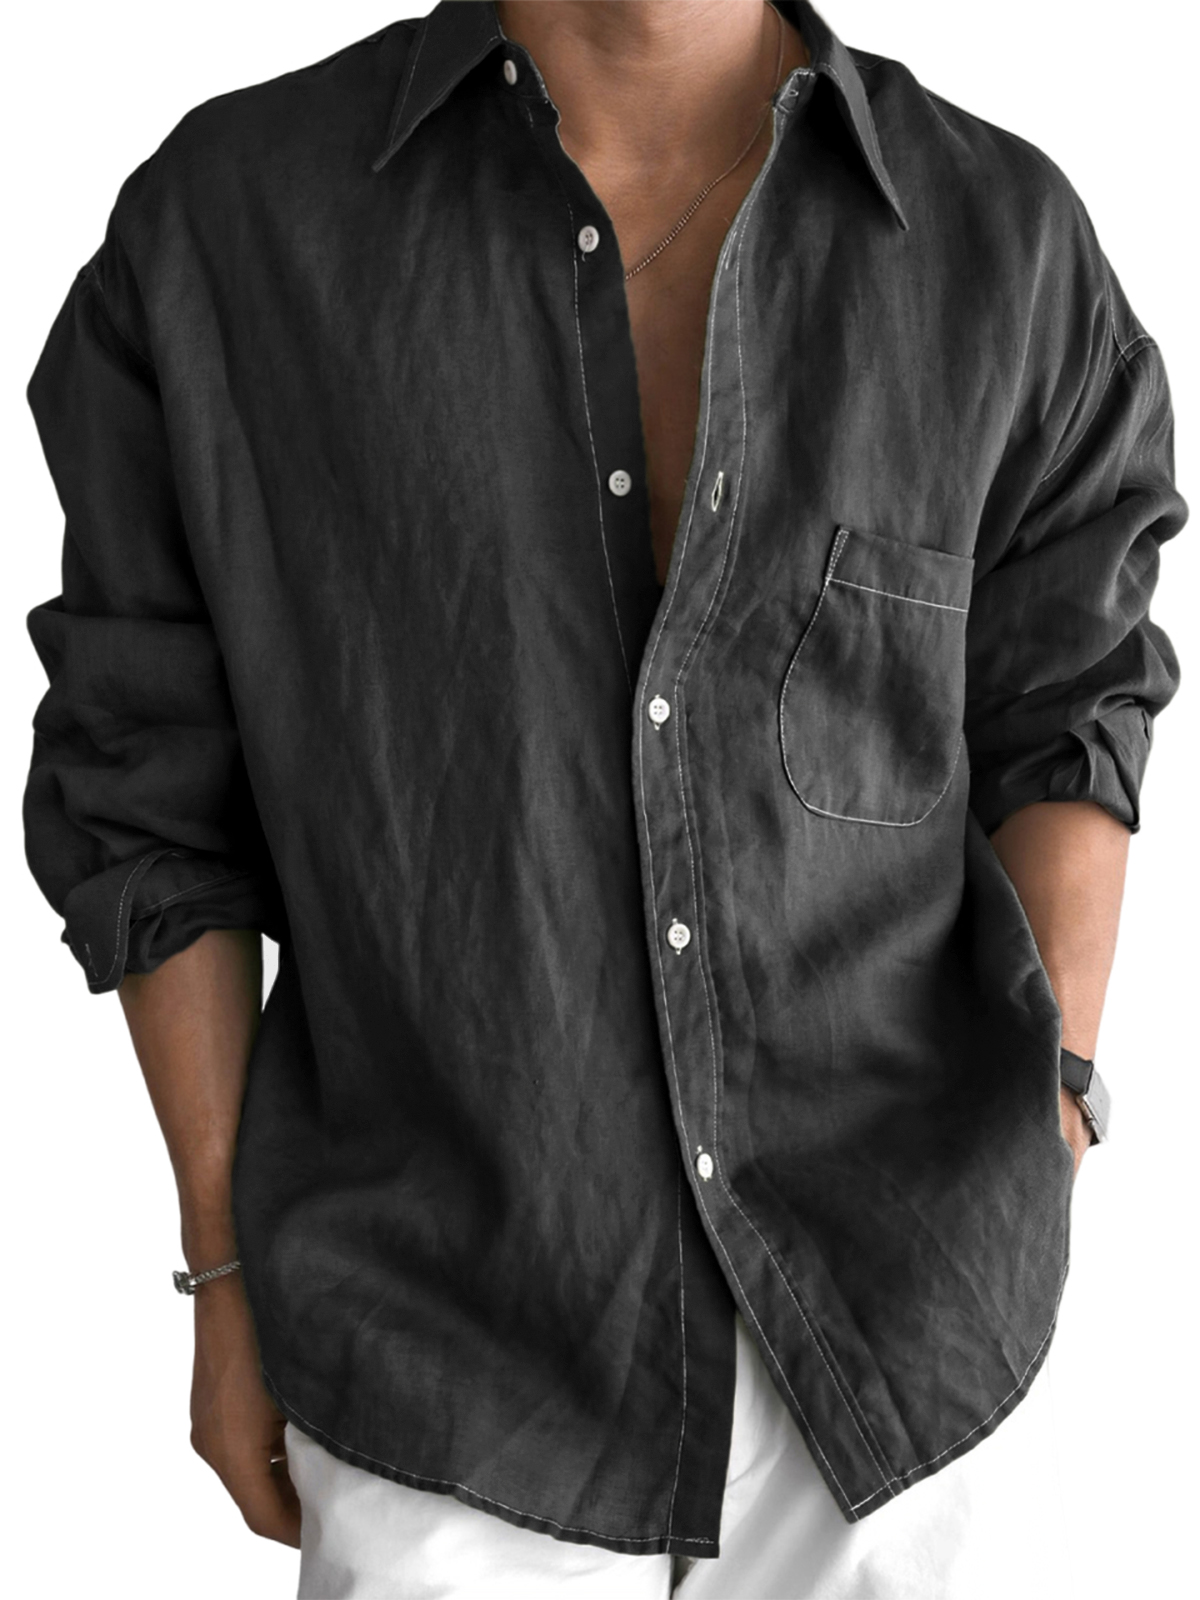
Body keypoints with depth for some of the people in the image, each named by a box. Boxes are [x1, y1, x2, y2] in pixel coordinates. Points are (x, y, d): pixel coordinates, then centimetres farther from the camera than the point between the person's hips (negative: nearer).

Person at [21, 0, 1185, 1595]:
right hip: (459, 1329, -1)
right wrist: (226, 1279, 2)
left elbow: (1062, 718, 5)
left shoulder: (1011, 238, -6)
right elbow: (158, 790, -1)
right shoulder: (216, 223, -9)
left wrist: (1053, 1087, -10)